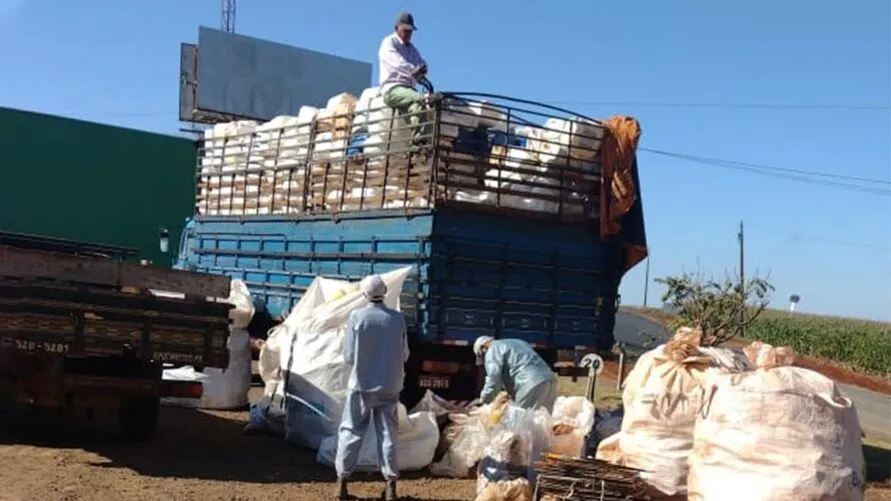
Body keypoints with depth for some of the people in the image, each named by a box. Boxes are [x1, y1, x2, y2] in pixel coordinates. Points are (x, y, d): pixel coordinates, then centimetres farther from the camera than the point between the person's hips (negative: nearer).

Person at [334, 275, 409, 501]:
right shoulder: (398, 318, -6)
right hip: (389, 386, 2)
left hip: (361, 385, -1)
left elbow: (348, 356, -7)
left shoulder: (357, 317, -11)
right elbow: (404, 355, 3)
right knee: (387, 434, 9)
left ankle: (342, 482, 11)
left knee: (350, 432, 9)